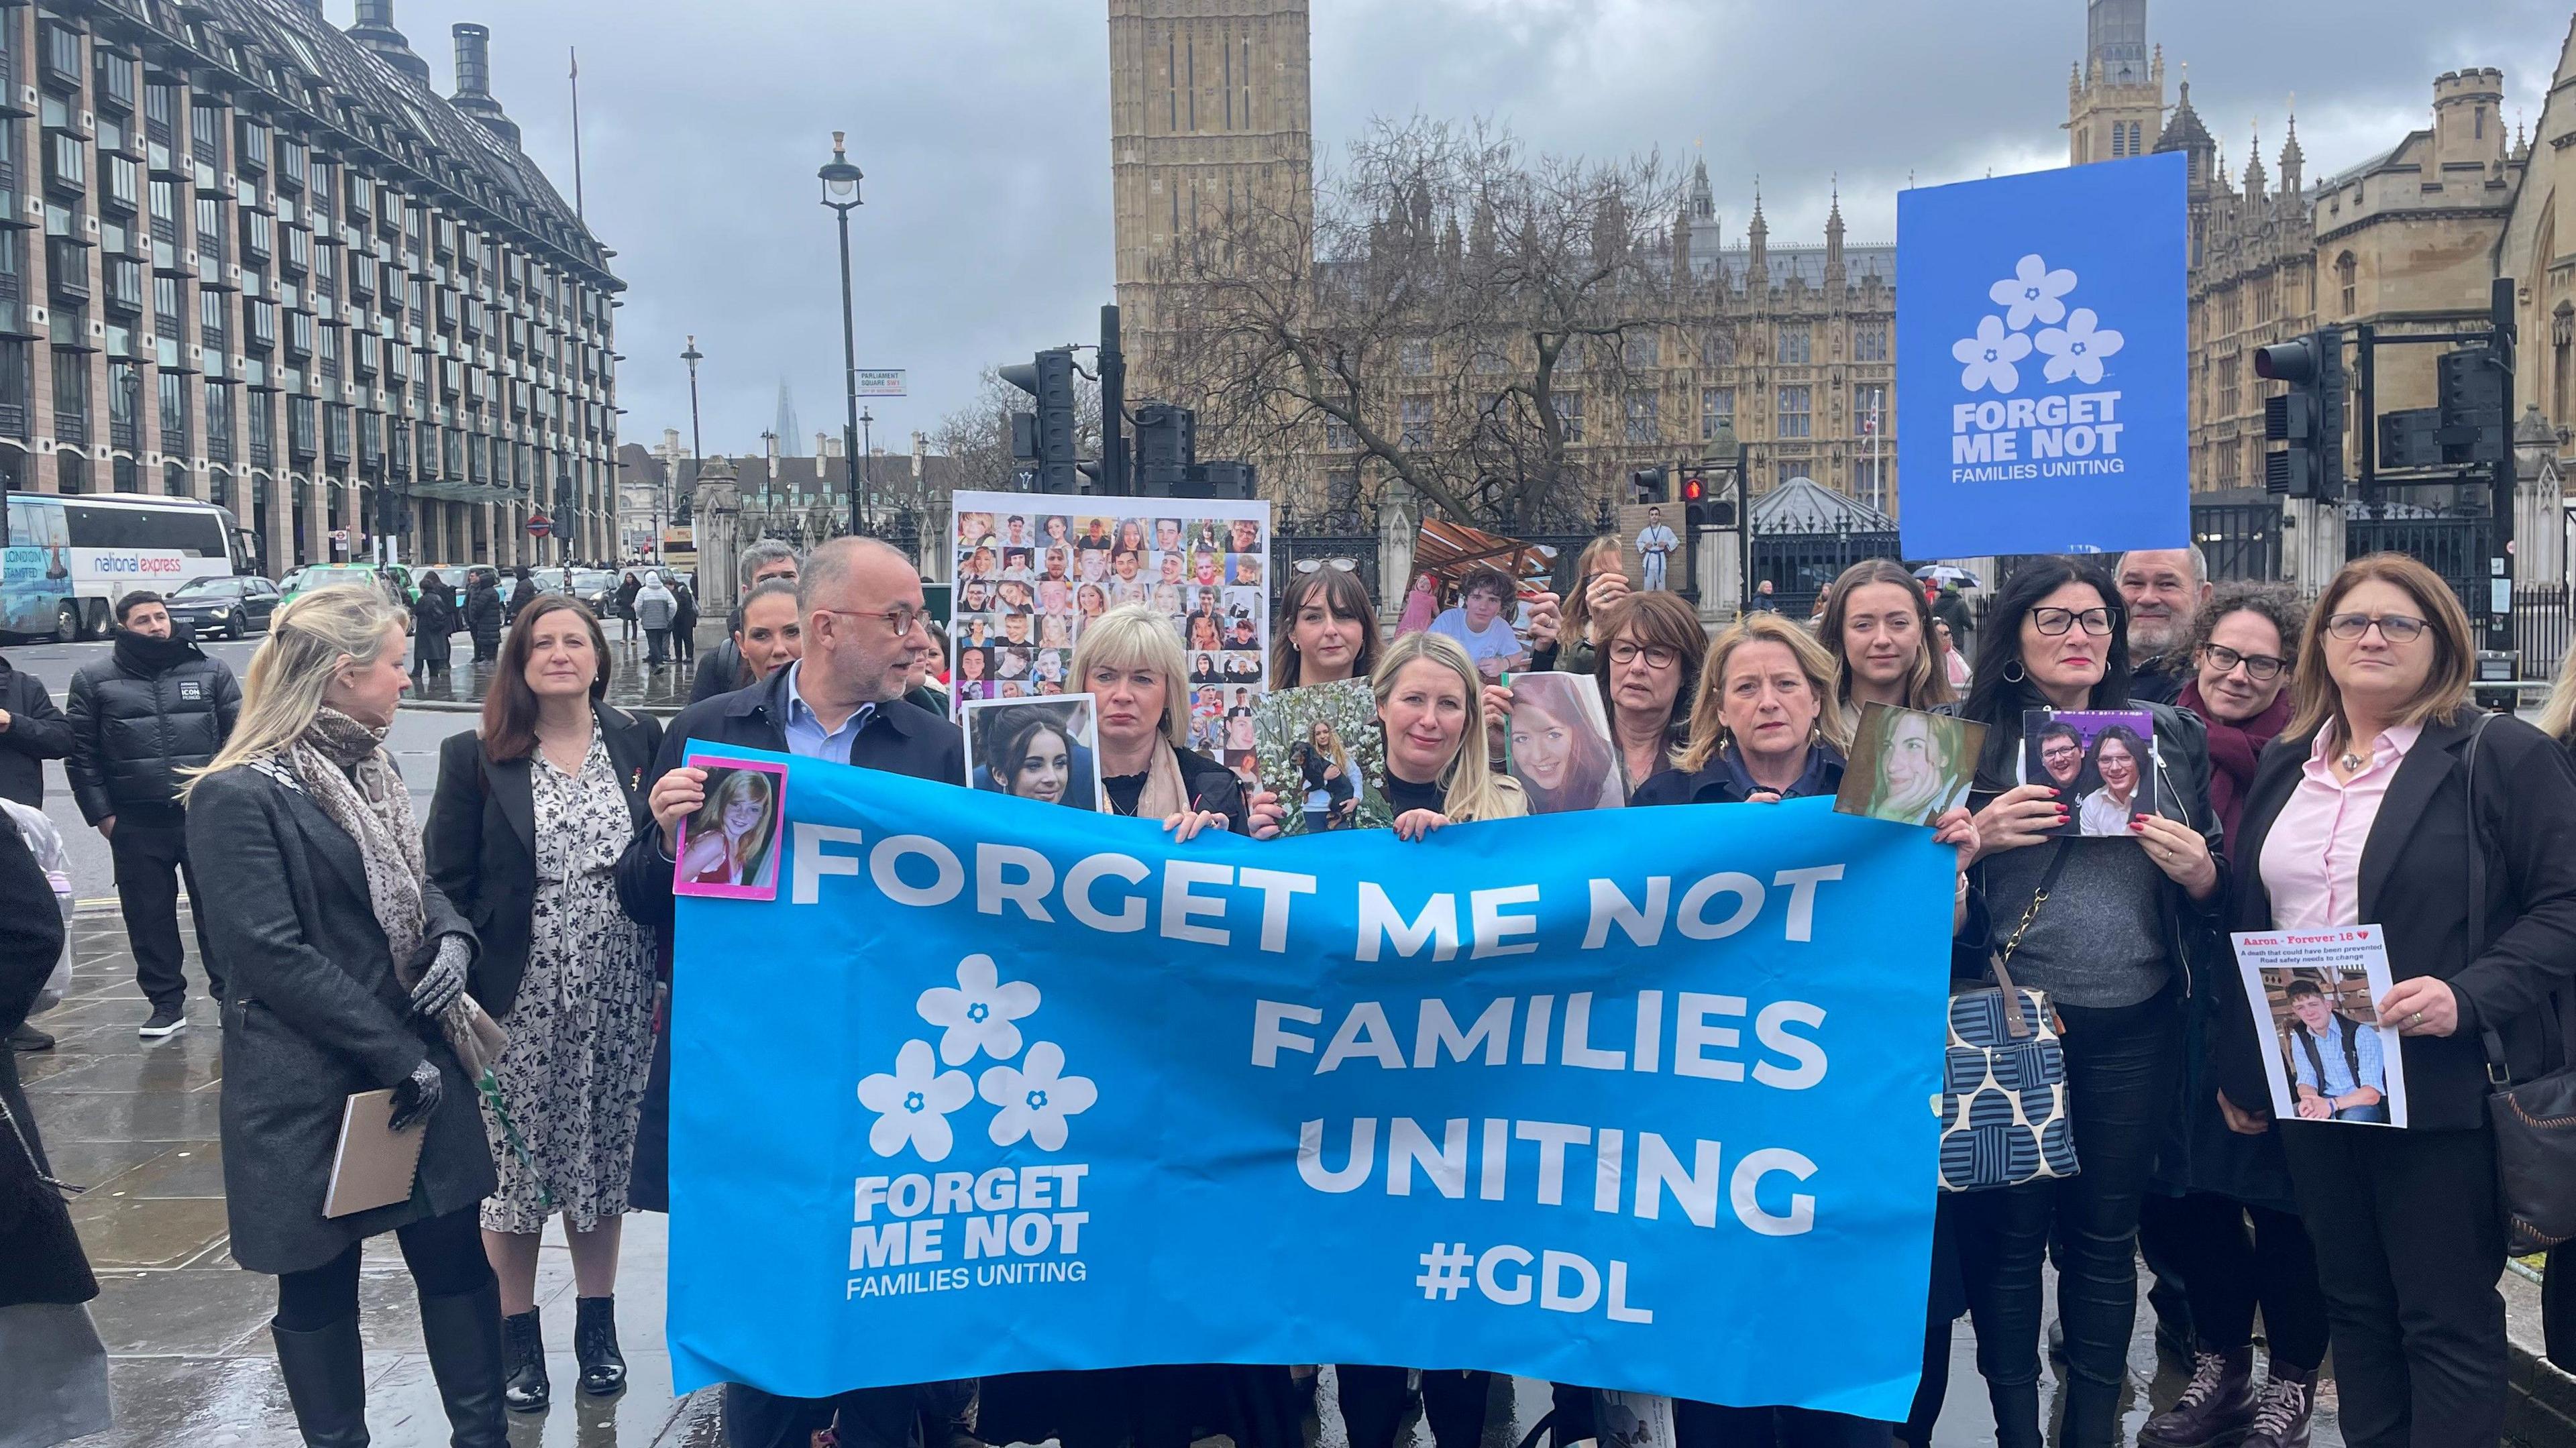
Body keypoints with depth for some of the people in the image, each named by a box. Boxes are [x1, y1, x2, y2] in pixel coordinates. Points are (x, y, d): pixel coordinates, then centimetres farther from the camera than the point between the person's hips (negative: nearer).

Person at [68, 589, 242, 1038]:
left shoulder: (211, 672, 5)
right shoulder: (94, 680, 4)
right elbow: (81, 754, 4)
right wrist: (101, 814, -2)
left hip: (205, 818, 0)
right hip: (136, 826, 1)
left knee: (217, 911, 3)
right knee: (149, 916, 8)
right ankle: (166, 1004, 19)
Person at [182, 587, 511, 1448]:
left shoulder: (367, 769, 9)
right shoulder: (238, 795, -16)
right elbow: (273, 956, -19)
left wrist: (453, 937, -6)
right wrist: (398, 1057, -18)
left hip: (415, 1060, 7)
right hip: (312, 1086, -7)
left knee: (455, 1253, 10)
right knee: (320, 1284, 9)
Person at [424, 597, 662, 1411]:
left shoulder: (639, 741, 2)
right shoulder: (477, 756, -4)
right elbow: (444, 881, -3)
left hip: (618, 998, 2)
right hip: (518, 1000, -2)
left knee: (602, 1159, 12)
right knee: (514, 1164, 6)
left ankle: (597, 1322, 29)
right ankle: (517, 1333, 23)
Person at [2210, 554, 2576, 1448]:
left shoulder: (2503, 755, -5)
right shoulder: (2285, 766, 12)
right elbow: (2246, 921, 17)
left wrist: (2468, 996, -23)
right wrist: (2237, 1064, 16)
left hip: (2438, 1086, -5)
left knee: (2447, 1320, 2)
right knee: (2354, 1305, 14)